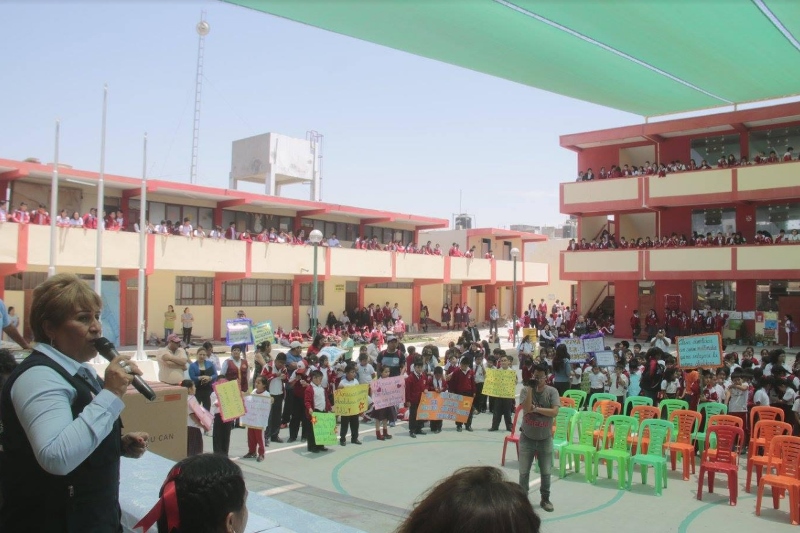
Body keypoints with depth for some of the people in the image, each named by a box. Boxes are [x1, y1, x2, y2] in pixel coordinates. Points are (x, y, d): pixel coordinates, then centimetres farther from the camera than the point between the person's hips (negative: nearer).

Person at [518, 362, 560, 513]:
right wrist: (531, 389, -26)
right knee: (523, 472, 5)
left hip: (545, 439, 0)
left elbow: (554, 412, -19)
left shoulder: (552, 391, -8)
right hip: (527, 438, 0)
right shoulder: (526, 390, -9)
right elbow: (526, 408, -23)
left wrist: (536, 409, -20)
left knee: (546, 472, 10)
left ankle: (545, 499, 28)